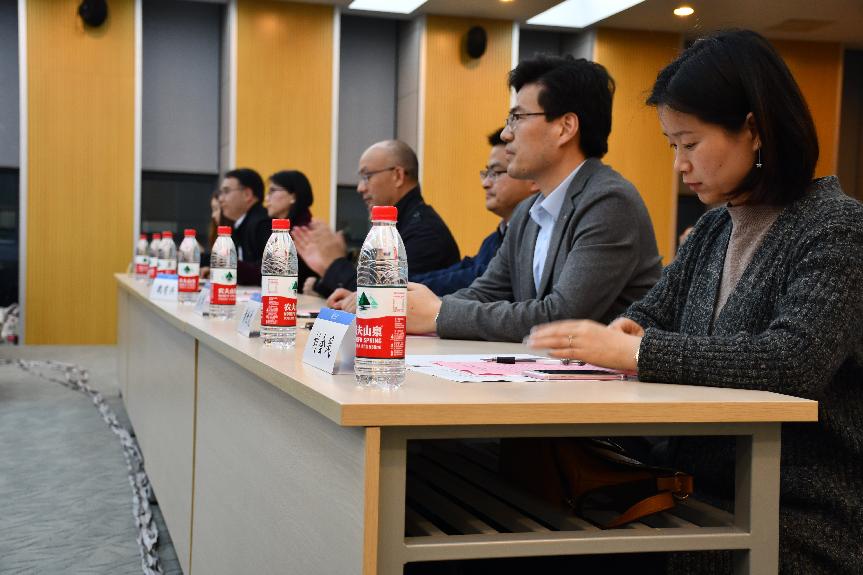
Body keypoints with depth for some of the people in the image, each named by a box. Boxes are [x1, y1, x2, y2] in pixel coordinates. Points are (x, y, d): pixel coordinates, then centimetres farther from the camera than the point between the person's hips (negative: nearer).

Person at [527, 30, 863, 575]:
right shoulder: (712, 230, 10)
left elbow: (793, 360, -26)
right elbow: (651, 315, 17)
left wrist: (634, 351, -25)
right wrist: (625, 331, -8)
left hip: (803, 522, -6)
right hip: (707, 497, 6)